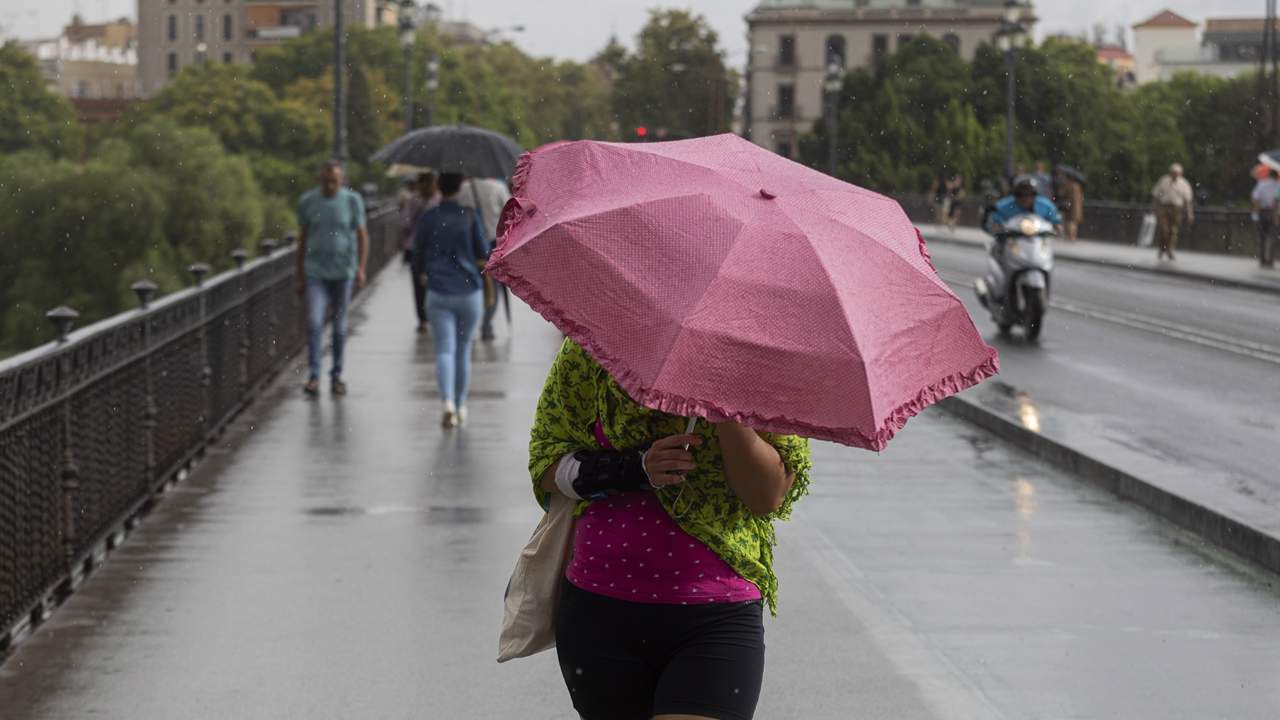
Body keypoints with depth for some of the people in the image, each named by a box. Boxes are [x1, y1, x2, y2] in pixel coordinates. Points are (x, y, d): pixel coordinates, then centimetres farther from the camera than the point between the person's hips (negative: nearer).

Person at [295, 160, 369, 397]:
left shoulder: (353, 200, -5)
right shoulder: (307, 202, -2)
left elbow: (362, 236, -4)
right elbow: (302, 239, 6)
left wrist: (361, 268, -17)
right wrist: (300, 277, 7)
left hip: (343, 272, 0)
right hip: (315, 273, 0)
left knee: (340, 326, 7)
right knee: (314, 322, -13)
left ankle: (336, 375, 20)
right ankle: (314, 376, -10)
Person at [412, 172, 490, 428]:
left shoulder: (426, 219, -2)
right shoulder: (469, 216, -5)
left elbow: (418, 256, 6)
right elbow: (484, 253, -3)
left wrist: (422, 275, 27)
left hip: (439, 294, 0)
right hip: (469, 292, 0)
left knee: (445, 351, -4)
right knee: (463, 349, 15)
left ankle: (448, 403, -25)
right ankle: (461, 406, 24)